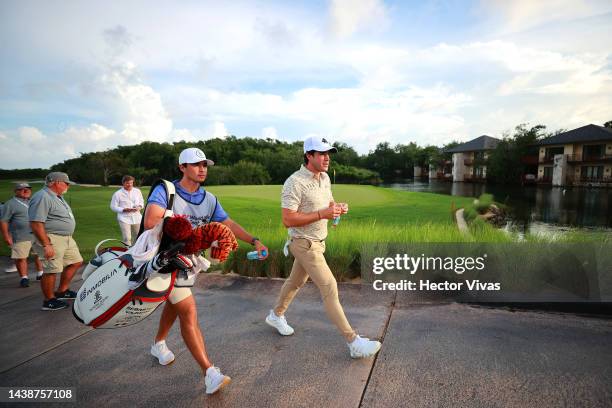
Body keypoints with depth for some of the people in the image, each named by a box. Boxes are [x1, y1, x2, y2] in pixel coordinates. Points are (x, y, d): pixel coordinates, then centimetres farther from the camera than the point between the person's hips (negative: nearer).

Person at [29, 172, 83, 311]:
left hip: (66, 238, 10)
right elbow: (36, 224, -23)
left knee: (76, 262, 15)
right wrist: (46, 245, -25)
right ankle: (49, 301, 12)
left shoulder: (58, 197, 15)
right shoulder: (42, 197, -17)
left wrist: (68, 237, 24)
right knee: (51, 271, -2)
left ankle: (62, 291, 29)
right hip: (51, 239, -10)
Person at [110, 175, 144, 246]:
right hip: (124, 219, -4)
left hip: (137, 218, 4)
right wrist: (124, 209, -16)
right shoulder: (118, 194, -5)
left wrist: (139, 207, -5)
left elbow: (142, 202, 18)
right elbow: (113, 207, -2)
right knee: (127, 238, -10)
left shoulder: (137, 191, 6)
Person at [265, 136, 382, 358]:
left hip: (318, 241, 9)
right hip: (304, 244, -9)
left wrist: (337, 207, -5)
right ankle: (353, 342, 0)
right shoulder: (295, 183, -21)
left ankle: (276, 315, 45)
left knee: (295, 281, 23)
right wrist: (321, 214, -28)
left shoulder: (325, 177, 6)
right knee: (329, 288, -8)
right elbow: (288, 220, -24)